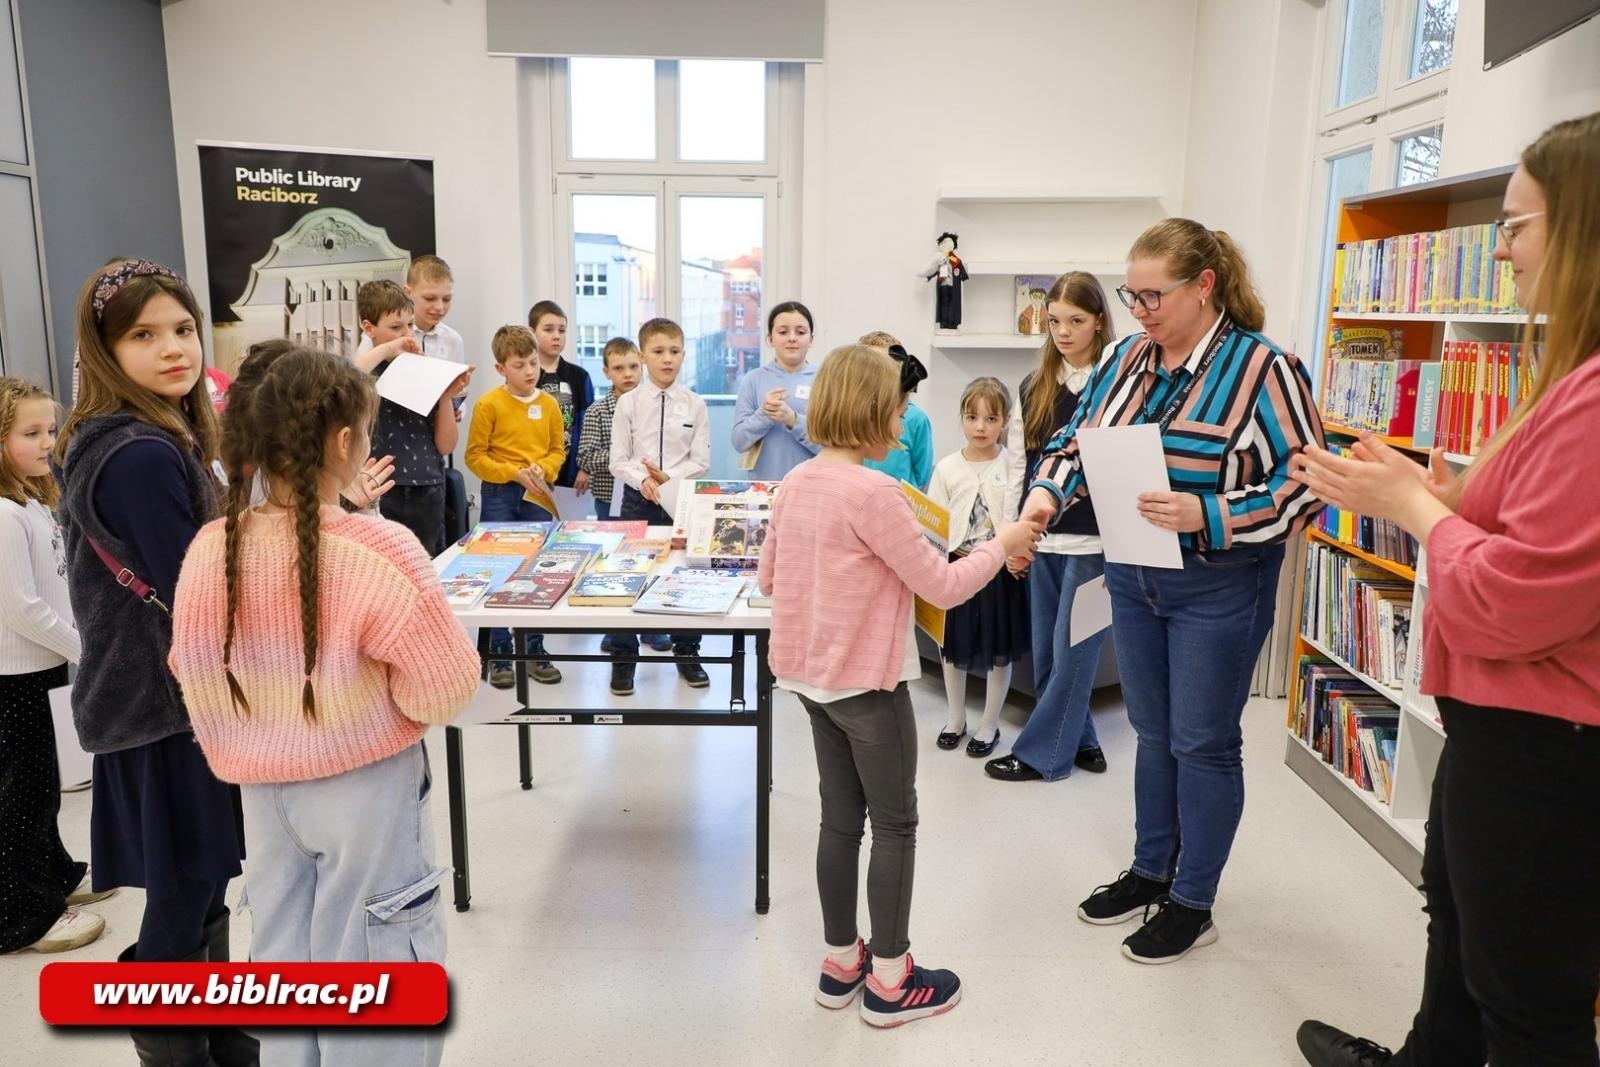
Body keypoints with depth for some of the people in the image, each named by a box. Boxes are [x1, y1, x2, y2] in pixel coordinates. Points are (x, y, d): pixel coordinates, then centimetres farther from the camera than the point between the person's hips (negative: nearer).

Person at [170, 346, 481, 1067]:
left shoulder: (212, 547, -9)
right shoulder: (377, 551, -25)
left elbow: (193, 671, 3)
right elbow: (446, 685, -20)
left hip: (263, 785, 5)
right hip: (365, 786, -5)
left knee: (282, 945, 22)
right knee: (368, 953, 12)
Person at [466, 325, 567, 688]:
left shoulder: (549, 404, 4)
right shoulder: (489, 404, -7)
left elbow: (558, 450, 10)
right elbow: (475, 456, -7)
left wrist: (543, 469, -10)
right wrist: (515, 473, -16)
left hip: (538, 497, 4)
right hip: (499, 496, -3)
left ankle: (535, 651, 21)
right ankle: (499, 655, 13)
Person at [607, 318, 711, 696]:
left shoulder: (695, 405, -1)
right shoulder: (628, 403, -2)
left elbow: (701, 461, -4)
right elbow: (618, 461, -3)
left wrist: (668, 478, -18)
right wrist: (643, 481, -21)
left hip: (681, 498, 0)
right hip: (638, 498, 0)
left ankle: (688, 654, 26)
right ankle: (623, 658, 19)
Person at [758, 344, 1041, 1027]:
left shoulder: (795, 483, 3)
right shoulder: (874, 493, -21)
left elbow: (767, 579, 13)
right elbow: (944, 587, -17)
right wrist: (1003, 544, -3)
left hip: (810, 676, 8)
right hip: (867, 682, -8)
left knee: (840, 819, 17)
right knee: (894, 825, 7)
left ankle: (842, 963, 29)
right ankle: (890, 982, 19)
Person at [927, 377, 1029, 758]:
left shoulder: (1013, 466, -6)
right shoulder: (947, 468, -1)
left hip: (1000, 569, -2)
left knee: (998, 651, 9)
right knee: (953, 647, 14)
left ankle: (990, 724, 26)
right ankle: (956, 718, 33)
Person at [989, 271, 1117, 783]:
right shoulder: (1034, 386, 8)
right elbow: (1019, 466, 10)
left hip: (1094, 539, -5)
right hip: (1041, 536, 6)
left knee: (1072, 653, 3)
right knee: (1046, 654, 13)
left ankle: (1041, 753, 16)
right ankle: (1079, 741, 30)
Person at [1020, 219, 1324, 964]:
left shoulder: (1261, 368, -14)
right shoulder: (1128, 359, 4)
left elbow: (1305, 484, -16)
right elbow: (1078, 442, 6)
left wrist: (1209, 517, -28)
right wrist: (1046, 494, -14)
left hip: (1218, 587, -6)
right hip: (1133, 578, 6)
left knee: (1203, 743, 6)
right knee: (1152, 733, 18)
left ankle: (1192, 904, 23)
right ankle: (1149, 873, 35)